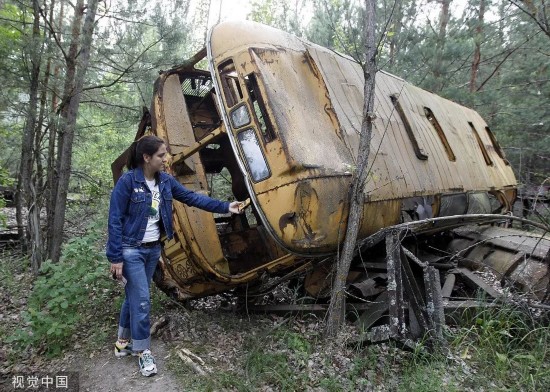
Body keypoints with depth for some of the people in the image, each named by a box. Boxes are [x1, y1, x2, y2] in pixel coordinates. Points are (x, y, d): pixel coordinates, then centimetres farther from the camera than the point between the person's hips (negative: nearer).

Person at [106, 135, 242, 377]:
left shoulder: (165, 181, 1)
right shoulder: (127, 181, -18)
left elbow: (192, 198, 3)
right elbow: (115, 220, -16)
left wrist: (225, 207, -2)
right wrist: (115, 258, -16)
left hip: (153, 249, 6)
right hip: (131, 250, -6)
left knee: (134, 297, 18)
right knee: (141, 300, -3)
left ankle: (123, 343, 36)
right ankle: (143, 351, 16)